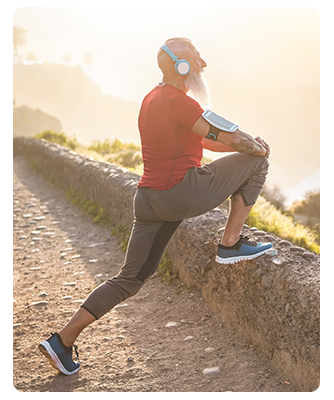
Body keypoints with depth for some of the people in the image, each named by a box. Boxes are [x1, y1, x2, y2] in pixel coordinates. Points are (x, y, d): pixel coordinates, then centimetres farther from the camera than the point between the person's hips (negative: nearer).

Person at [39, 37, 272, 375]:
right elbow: (230, 137, -12)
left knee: (130, 278, 15)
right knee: (256, 160, 6)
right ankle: (231, 244, 6)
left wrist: (247, 143, 17)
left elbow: (198, 139, 21)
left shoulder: (153, 98, 16)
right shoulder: (179, 101, -14)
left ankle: (63, 340, 14)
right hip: (181, 193, -9)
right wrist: (257, 147, 9)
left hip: (148, 201, 9)